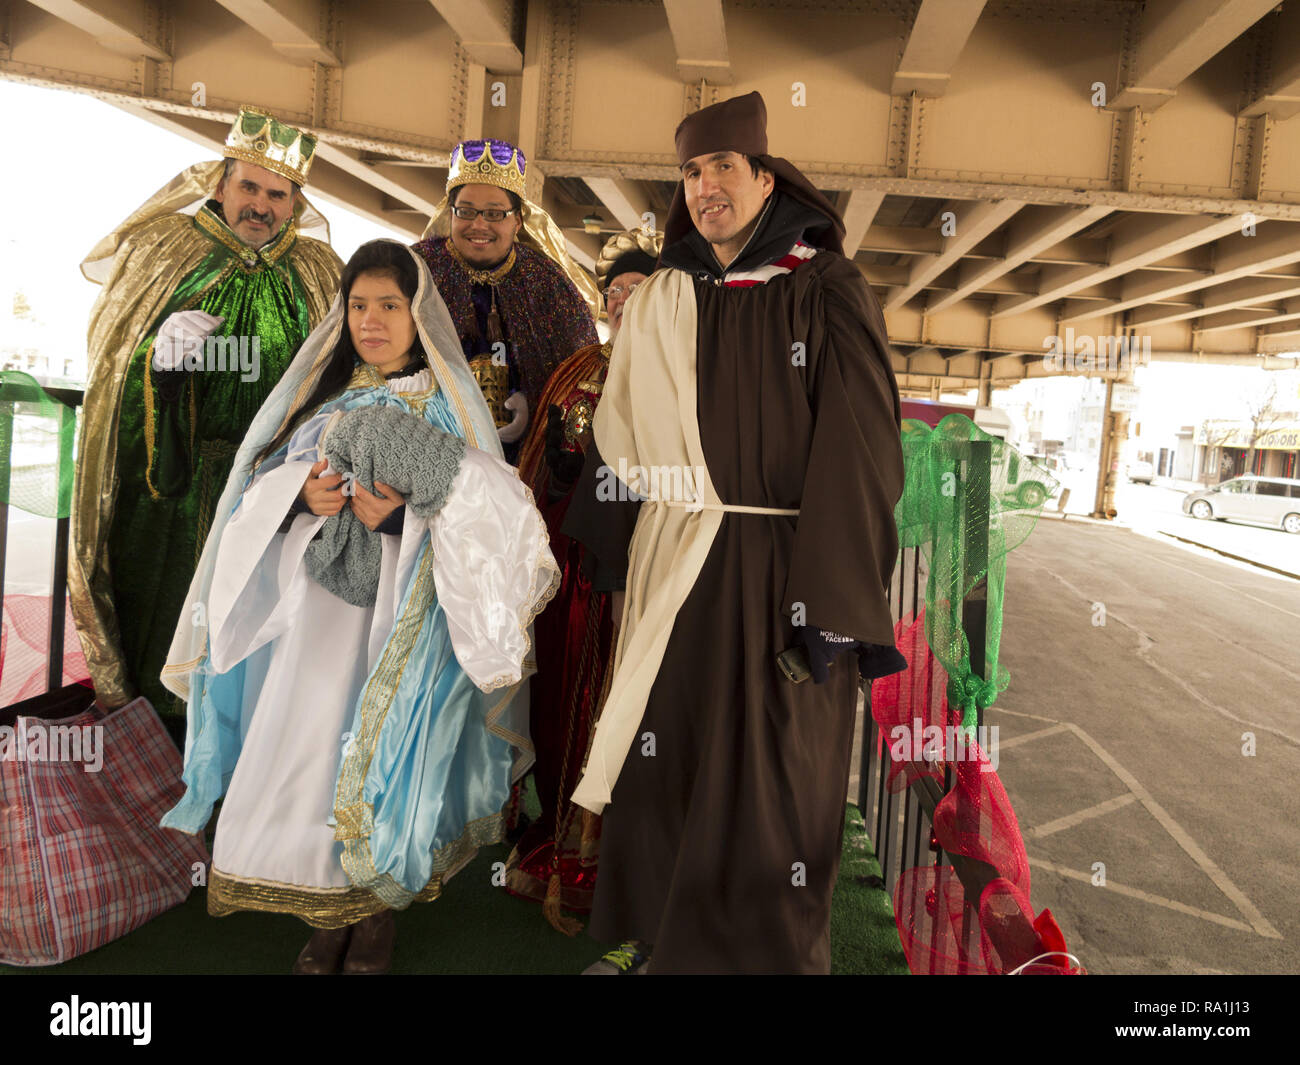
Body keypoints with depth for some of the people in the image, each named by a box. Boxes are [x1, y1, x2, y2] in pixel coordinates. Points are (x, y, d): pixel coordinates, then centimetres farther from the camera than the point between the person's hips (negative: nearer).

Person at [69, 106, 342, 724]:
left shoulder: (317, 275, 8)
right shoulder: (164, 252, 5)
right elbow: (113, 366, 5)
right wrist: (160, 351, -17)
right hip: (169, 485, 0)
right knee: (163, 622, 7)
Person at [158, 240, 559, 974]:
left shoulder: (445, 402, 4)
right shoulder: (327, 393, 15)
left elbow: (485, 504, -5)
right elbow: (269, 483, 13)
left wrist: (404, 511, -21)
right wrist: (305, 495, -10)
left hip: (402, 608, -3)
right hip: (318, 604, 3)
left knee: (385, 747, -2)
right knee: (309, 742, 2)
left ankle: (378, 912, 17)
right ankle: (327, 917, 19)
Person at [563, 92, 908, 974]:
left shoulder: (826, 294, -4)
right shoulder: (659, 303, 10)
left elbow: (862, 450, -11)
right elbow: (619, 441, 13)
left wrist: (830, 605, -17)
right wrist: (607, 565, 10)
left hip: (780, 569, -4)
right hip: (672, 569, 4)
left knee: (774, 771, 4)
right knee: (660, 756, 12)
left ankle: (773, 949, 26)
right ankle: (648, 935, 33)